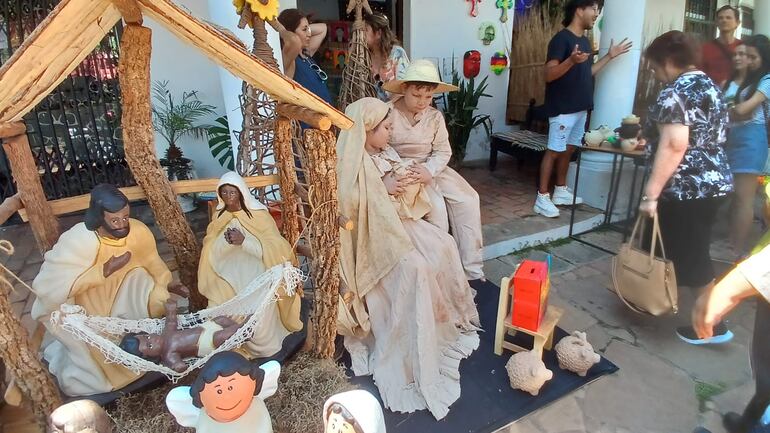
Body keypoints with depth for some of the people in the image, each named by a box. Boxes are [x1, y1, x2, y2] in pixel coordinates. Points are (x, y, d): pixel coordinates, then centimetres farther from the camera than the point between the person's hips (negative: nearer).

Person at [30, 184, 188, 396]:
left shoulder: (138, 231, -22)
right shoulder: (79, 241, -33)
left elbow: (151, 261, -2)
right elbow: (47, 286, -33)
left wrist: (166, 284, -14)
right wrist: (105, 271, -38)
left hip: (116, 298, 4)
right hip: (73, 303, -4)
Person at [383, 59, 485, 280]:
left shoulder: (435, 116, 2)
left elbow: (443, 151, -1)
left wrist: (428, 170, -20)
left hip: (431, 168, 5)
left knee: (468, 199, -9)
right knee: (436, 205, -26)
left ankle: (472, 271, -3)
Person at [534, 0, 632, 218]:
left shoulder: (585, 41, 16)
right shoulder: (561, 38, -11)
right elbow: (549, 75, -20)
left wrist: (610, 56, 20)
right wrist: (571, 60, -35)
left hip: (580, 107, 9)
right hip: (563, 108, -9)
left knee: (568, 149, 13)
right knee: (554, 150, -7)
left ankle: (561, 191, 24)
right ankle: (542, 198, -2)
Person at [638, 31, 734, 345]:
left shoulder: (675, 92, -16)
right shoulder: (710, 86, 14)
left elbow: (674, 146, -26)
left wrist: (651, 194, -25)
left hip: (687, 189, -10)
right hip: (714, 182, 10)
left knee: (689, 259, 1)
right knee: (693, 253, 20)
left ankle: (715, 325, 13)